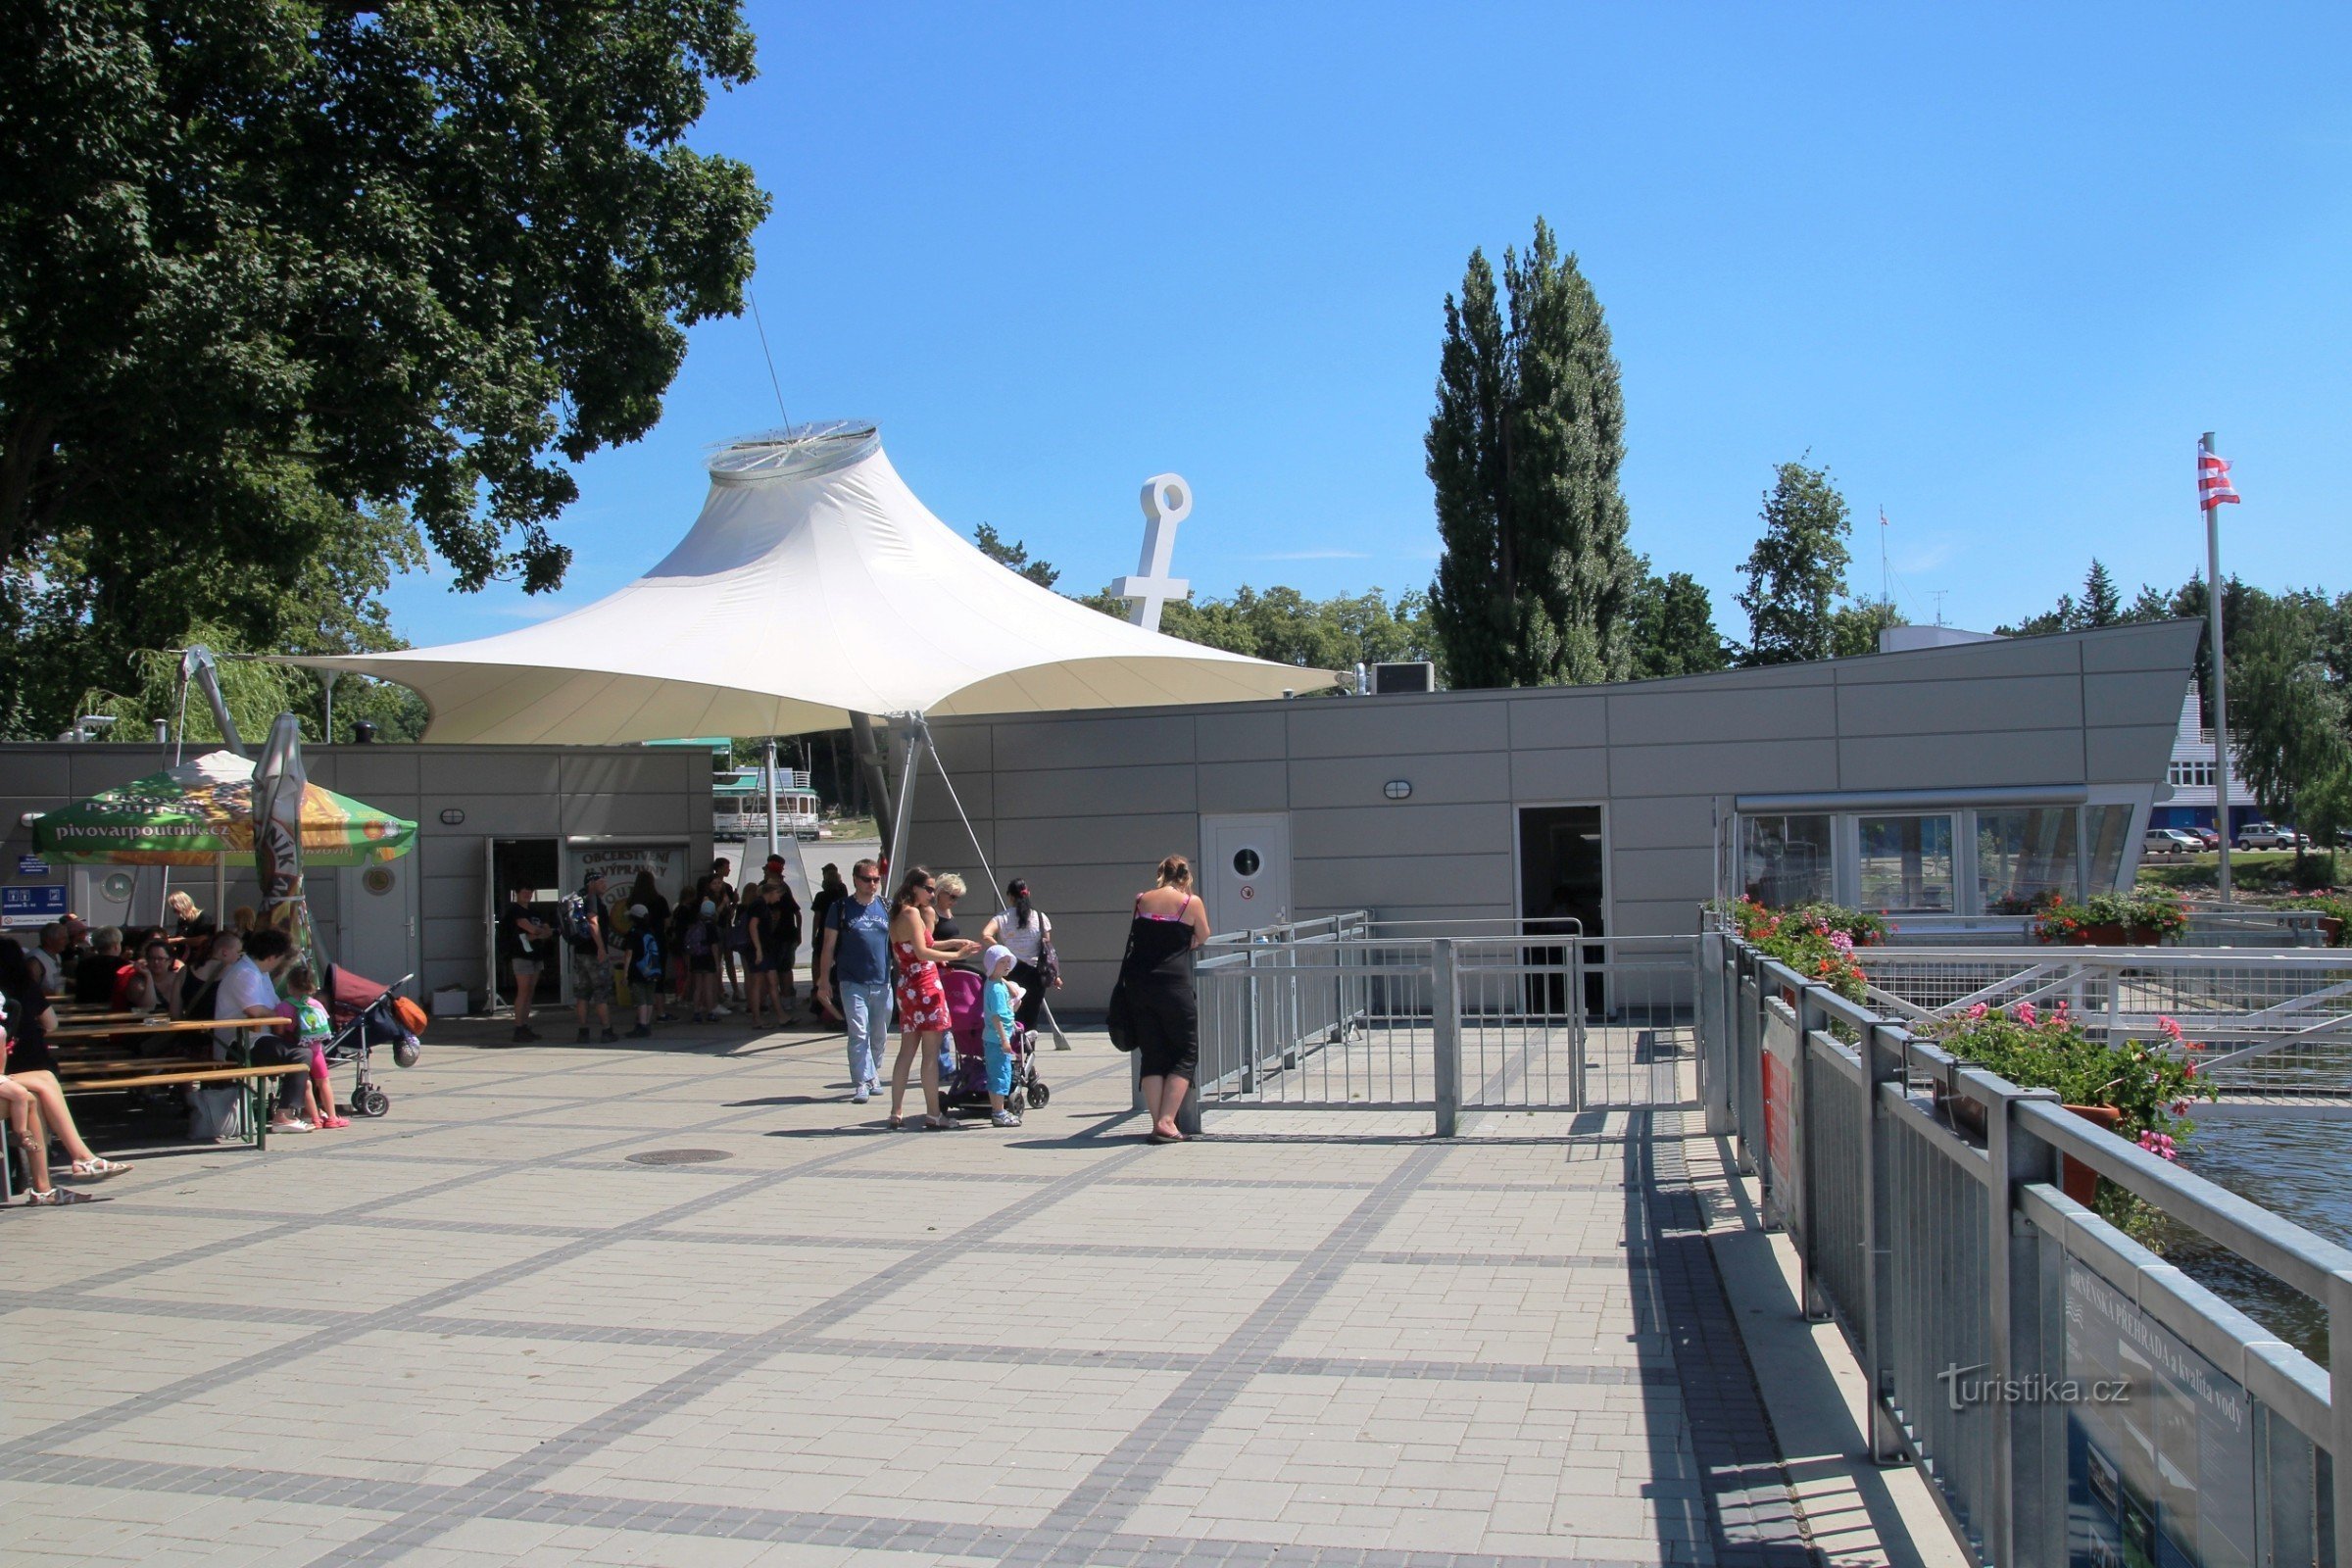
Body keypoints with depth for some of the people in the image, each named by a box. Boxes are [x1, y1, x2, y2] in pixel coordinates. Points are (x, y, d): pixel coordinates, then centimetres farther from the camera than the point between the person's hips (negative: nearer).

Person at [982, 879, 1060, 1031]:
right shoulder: (1040, 917, 2)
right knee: (1030, 1018, 8)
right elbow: (1048, 947, 2)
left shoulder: (1001, 917, -2)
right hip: (1035, 973, 1)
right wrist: (1056, 974, 8)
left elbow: (985, 936, -20)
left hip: (1011, 973, -1)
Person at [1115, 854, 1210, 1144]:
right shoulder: (1191, 902, 0)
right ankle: (1166, 1121, -3)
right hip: (1173, 984, -4)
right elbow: (1202, 938, 13)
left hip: (1138, 983, 4)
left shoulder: (1142, 899, 9)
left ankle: (1158, 1122, 6)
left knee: (1152, 1055, 11)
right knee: (1186, 1053, 7)